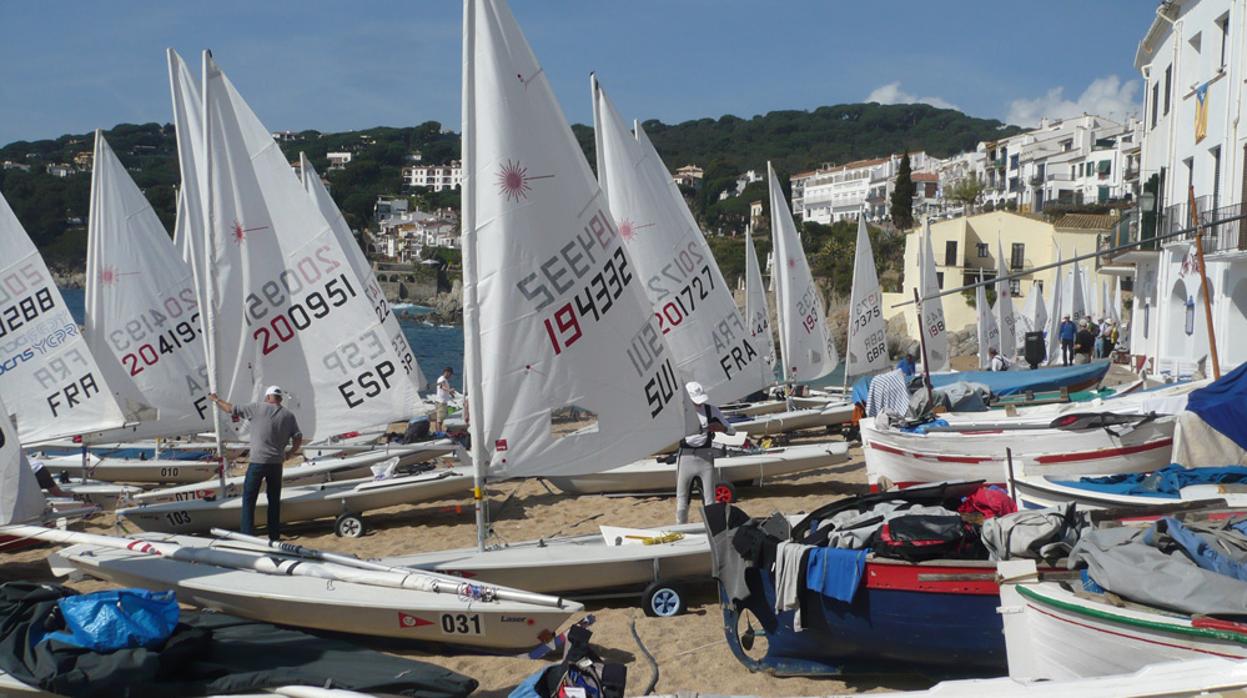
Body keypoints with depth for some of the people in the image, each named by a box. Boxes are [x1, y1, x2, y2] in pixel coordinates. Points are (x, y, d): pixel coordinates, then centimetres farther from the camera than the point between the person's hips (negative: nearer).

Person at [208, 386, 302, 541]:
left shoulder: (257, 408, -4)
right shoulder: (289, 415, 4)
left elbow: (231, 410, 3)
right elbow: (298, 439, 0)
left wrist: (216, 400, 19)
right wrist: (288, 454, 16)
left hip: (257, 462, -3)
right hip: (276, 463, 3)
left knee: (249, 499, 6)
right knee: (274, 500, 12)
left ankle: (247, 534, 2)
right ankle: (274, 535, 14)